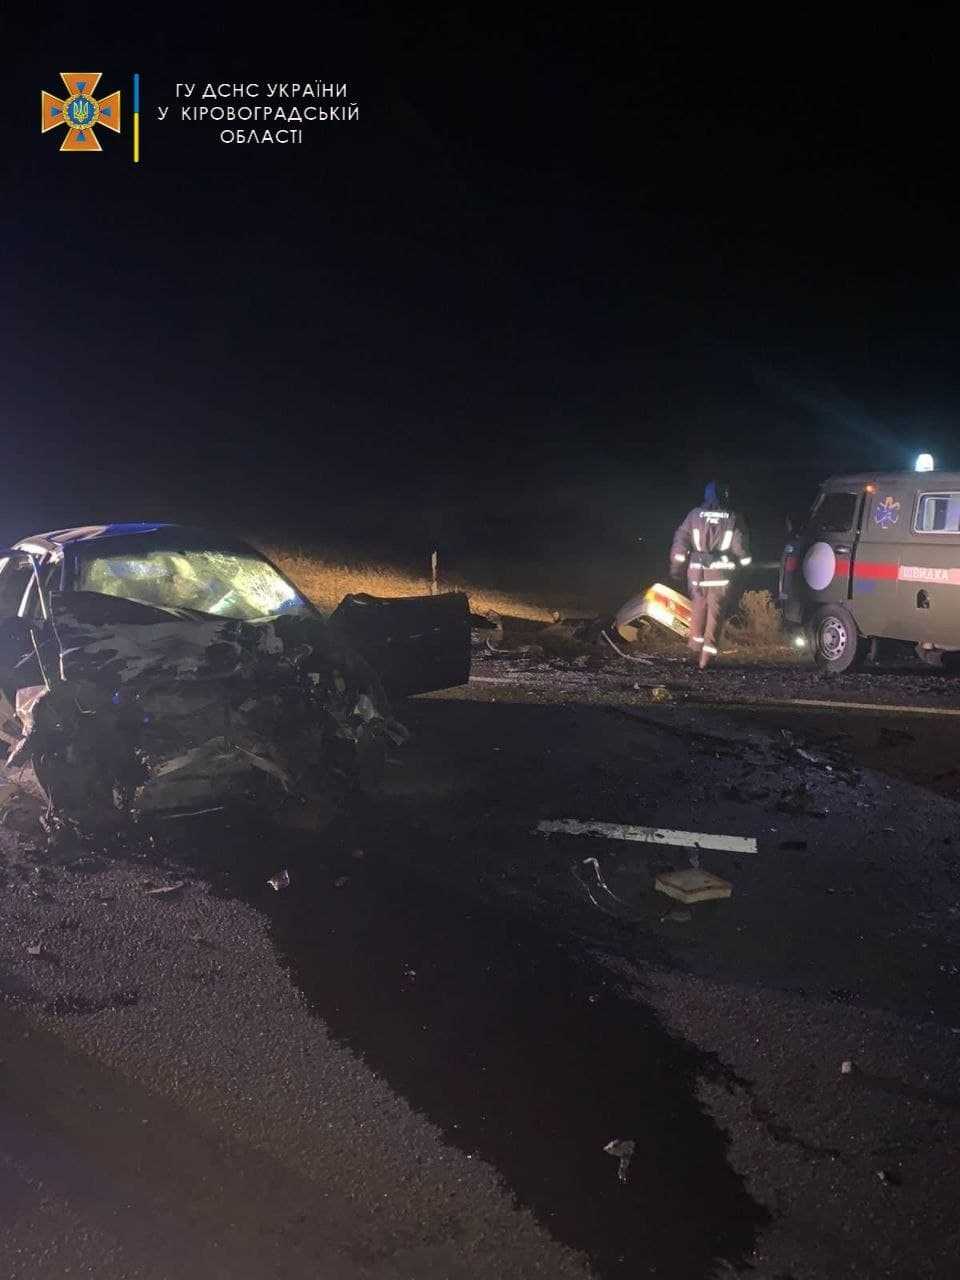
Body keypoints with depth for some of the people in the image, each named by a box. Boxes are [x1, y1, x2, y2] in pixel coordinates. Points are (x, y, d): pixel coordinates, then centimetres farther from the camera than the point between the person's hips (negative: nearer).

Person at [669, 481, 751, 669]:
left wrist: (676, 567, 6)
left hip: (697, 570, 1)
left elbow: (680, 540, 0)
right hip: (722, 571, -1)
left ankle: (696, 643, 19)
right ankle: (708, 652, 0)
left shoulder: (695, 515, 3)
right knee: (715, 611, 3)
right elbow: (741, 547, 1)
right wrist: (745, 566, 15)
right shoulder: (734, 518, 1)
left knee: (699, 606, 18)